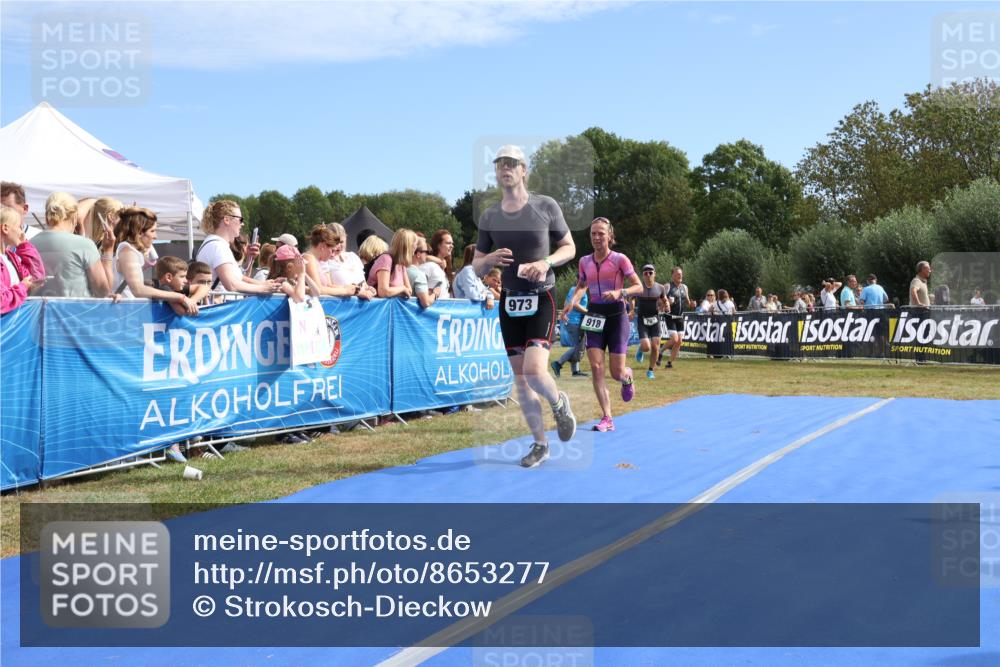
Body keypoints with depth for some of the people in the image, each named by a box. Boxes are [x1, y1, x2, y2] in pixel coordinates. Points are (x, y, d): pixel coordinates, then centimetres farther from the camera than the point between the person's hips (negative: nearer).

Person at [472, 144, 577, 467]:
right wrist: (490, 259, -14)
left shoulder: (546, 206, -3)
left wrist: (547, 261, -15)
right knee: (520, 379, 5)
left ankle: (559, 403, 14)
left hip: (541, 299, -4)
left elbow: (569, 248, 5)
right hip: (510, 301, 4)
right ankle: (540, 444, 20)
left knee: (534, 371, -20)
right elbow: (477, 268, 9)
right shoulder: (489, 217, 5)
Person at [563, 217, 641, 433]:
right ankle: (607, 419, -6)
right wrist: (573, 301, 0)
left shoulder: (619, 259, -7)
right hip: (594, 317, 3)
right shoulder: (584, 261, 5)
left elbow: (639, 287, -6)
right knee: (596, 367, -11)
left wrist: (620, 292, -24)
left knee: (617, 373, -3)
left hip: (616, 316, -3)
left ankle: (627, 377, 37)